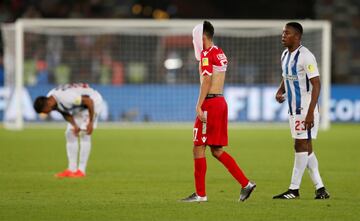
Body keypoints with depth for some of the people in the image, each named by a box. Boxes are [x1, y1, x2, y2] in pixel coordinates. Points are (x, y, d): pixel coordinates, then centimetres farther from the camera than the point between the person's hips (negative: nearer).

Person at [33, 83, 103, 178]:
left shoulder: (65, 97, -38)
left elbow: (89, 102, -31)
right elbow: (65, 113, 2)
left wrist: (91, 122, -24)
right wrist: (74, 125, -13)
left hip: (93, 101, -9)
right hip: (79, 107, 9)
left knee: (84, 134, -17)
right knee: (70, 134, 2)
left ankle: (81, 170, -15)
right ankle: (72, 169, 5)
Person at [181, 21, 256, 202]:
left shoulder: (207, 54, -11)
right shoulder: (220, 53, 17)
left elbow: (206, 81, -19)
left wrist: (199, 106, -22)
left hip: (210, 104, -9)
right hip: (221, 102, 9)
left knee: (198, 148, -3)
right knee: (217, 150, 12)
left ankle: (200, 194, -1)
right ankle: (246, 184, 7)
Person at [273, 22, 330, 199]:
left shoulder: (305, 56, -16)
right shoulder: (285, 55, 11)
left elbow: (316, 85, -18)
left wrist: (310, 113, -23)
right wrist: (280, 91, 4)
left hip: (306, 109, -9)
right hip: (294, 109, 9)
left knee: (301, 146, -5)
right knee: (305, 148, 9)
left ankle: (294, 189, -2)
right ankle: (320, 188, 13)